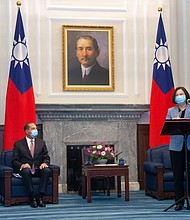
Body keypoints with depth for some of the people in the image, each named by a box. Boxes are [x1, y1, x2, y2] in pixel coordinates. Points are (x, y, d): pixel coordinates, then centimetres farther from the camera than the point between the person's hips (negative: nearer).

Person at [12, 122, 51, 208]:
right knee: (26, 171, -38)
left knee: (47, 170, -31)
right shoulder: (18, 144, 7)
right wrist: (22, 165, -19)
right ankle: (32, 197, -30)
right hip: (26, 169, -2)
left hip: (38, 170, 2)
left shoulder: (41, 143, 16)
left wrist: (44, 163, -12)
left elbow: (46, 157, 12)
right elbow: (14, 161, 2)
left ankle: (40, 196, -28)